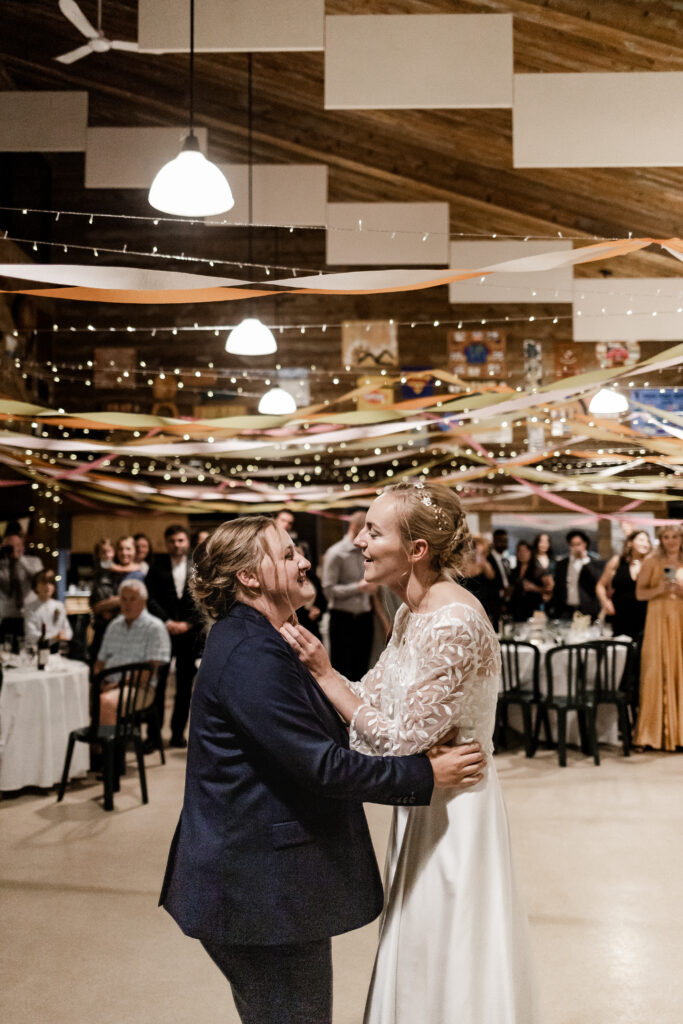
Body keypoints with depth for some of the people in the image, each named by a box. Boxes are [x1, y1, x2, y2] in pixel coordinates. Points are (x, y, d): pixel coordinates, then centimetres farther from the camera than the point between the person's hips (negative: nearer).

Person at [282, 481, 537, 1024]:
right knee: (419, 962, 24)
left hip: (453, 807, -9)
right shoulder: (412, 611, 2)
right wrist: (308, 655, -6)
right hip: (423, 801, 9)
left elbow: (402, 741, -25)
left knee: (448, 969, 11)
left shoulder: (454, 623, -27)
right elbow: (373, 697, 4)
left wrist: (325, 674, -20)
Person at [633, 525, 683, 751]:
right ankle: (657, 731, 0)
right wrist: (659, 589, -15)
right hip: (659, 622, -2)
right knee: (657, 673, -5)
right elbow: (640, 593, 1)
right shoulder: (651, 562, 4)